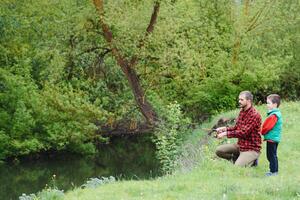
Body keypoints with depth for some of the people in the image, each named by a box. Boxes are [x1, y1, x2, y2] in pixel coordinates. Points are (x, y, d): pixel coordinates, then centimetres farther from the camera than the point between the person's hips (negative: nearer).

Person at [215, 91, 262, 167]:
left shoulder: (254, 115, -20)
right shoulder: (242, 111, 8)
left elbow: (244, 132, -25)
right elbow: (237, 128, 16)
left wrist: (226, 134, -22)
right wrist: (225, 129, -2)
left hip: (251, 148, -8)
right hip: (240, 145, 8)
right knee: (219, 150, -1)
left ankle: (251, 160, 5)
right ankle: (240, 159, 9)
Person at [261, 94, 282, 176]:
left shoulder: (273, 115, -21)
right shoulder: (276, 113, 12)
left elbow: (268, 127, -21)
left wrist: (262, 132, -3)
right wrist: (263, 132, 10)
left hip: (271, 138, -10)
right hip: (274, 138, 10)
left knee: (271, 155, -4)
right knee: (273, 155, 16)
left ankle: (273, 171, -1)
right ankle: (275, 170, 22)